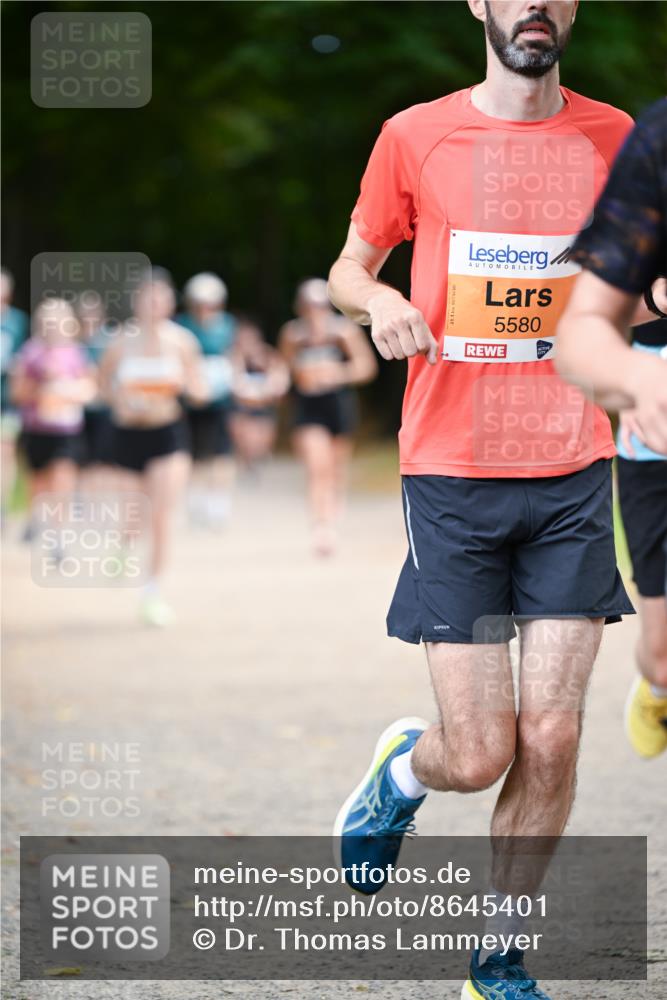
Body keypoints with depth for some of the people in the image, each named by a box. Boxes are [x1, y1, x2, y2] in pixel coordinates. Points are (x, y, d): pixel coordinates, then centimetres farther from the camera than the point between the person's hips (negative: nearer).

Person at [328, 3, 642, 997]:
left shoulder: (612, 136, 5)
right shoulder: (415, 136, 1)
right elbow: (348, 265, 13)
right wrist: (378, 299, -10)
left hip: (575, 475, 2)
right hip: (452, 475, -2)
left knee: (551, 739, -4)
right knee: (479, 754, -4)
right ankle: (402, 769, 32)